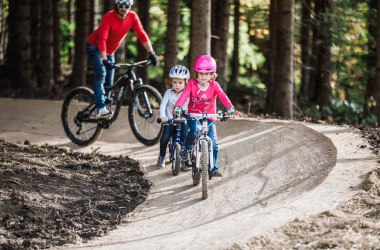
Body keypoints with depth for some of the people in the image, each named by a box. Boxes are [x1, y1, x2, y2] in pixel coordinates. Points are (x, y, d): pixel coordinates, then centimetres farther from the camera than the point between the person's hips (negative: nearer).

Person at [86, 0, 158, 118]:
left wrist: (151, 53, -26)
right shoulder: (108, 17, -29)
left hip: (110, 51, 6)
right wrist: (104, 59, -44)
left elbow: (141, 34, -16)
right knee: (101, 73, -25)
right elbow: (102, 39, -35)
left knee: (109, 81, 4)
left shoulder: (132, 17, -14)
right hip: (95, 47, -6)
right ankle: (101, 109, -31)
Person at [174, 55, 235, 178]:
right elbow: (184, 95, -22)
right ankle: (186, 150, -2)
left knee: (214, 144, -10)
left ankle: (213, 168, 4)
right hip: (193, 117, -1)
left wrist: (230, 108, -41)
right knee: (193, 132, -32)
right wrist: (178, 107, -42)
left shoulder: (214, 85, -7)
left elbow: (222, 96, -22)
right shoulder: (192, 84, -8)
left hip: (209, 119, 1)